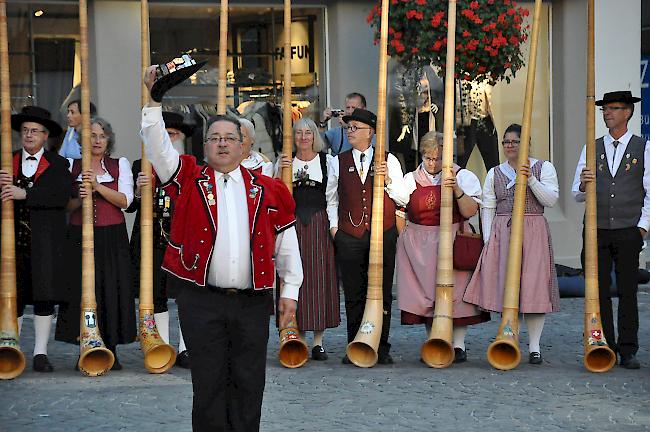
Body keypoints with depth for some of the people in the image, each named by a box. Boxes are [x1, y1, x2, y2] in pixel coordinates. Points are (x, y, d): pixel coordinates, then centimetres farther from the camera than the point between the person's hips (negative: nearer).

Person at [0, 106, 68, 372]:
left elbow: (61, 196, -10)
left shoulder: (57, 164, 7)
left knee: (44, 295, -1)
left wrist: (24, 194, -18)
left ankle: (40, 353, 5)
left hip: (45, 239, -2)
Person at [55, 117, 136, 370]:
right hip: (80, 236, 0)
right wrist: (80, 198, -13)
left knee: (112, 289, -4)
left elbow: (125, 200, -2)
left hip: (112, 237, 0)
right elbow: (66, 206, 8)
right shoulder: (72, 166, 11)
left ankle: (110, 350, 4)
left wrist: (98, 187, -14)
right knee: (82, 290, -4)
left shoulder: (120, 165, 10)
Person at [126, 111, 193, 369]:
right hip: (151, 242, 1)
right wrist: (139, 192, -14)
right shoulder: (141, 167, 10)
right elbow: (129, 207, 5)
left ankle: (185, 350, 4)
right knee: (156, 296, 5)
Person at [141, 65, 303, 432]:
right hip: (202, 301, -1)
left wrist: (290, 291, 6)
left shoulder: (267, 189, 6)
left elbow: (287, 243, 9)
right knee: (209, 385, 4)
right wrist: (155, 99, -18)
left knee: (248, 386, 7)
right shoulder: (190, 179, 4)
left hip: (252, 302, 1)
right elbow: (158, 145, -8)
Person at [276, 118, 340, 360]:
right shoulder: (285, 162, 11)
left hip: (319, 224, -1)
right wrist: (281, 171, -11)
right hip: (293, 223, 1)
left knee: (320, 278, -1)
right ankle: (297, 338, 4)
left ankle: (318, 341, 5)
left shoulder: (327, 161, 8)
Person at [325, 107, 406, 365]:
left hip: (384, 235, -1)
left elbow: (403, 199, 4)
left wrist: (388, 180, -11)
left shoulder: (388, 161, 6)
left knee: (382, 292, 2)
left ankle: (381, 348, 10)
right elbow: (331, 198, 18)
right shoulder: (338, 162, 9)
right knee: (354, 294, 3)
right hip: (349, 237, 1)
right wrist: (334, 226, 7)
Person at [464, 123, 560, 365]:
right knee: (503, 286, -2)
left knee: (534, 286, -7)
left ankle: (534, 346, -2)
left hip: (533, 234, -2)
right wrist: (488, 240, 1)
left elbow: (551, 199, -4)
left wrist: (531, 179, -14)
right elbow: (488, 208, 10)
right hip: (501, 234, 3)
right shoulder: (494, 174, 14)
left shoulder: (543, 168, 7)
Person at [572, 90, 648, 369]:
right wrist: (583, 184, -14)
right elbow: (576, 195, 9)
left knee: (628, 292, -2)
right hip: (597, 231, 2)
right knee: (599, 292, 0)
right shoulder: (592, 149, 13)